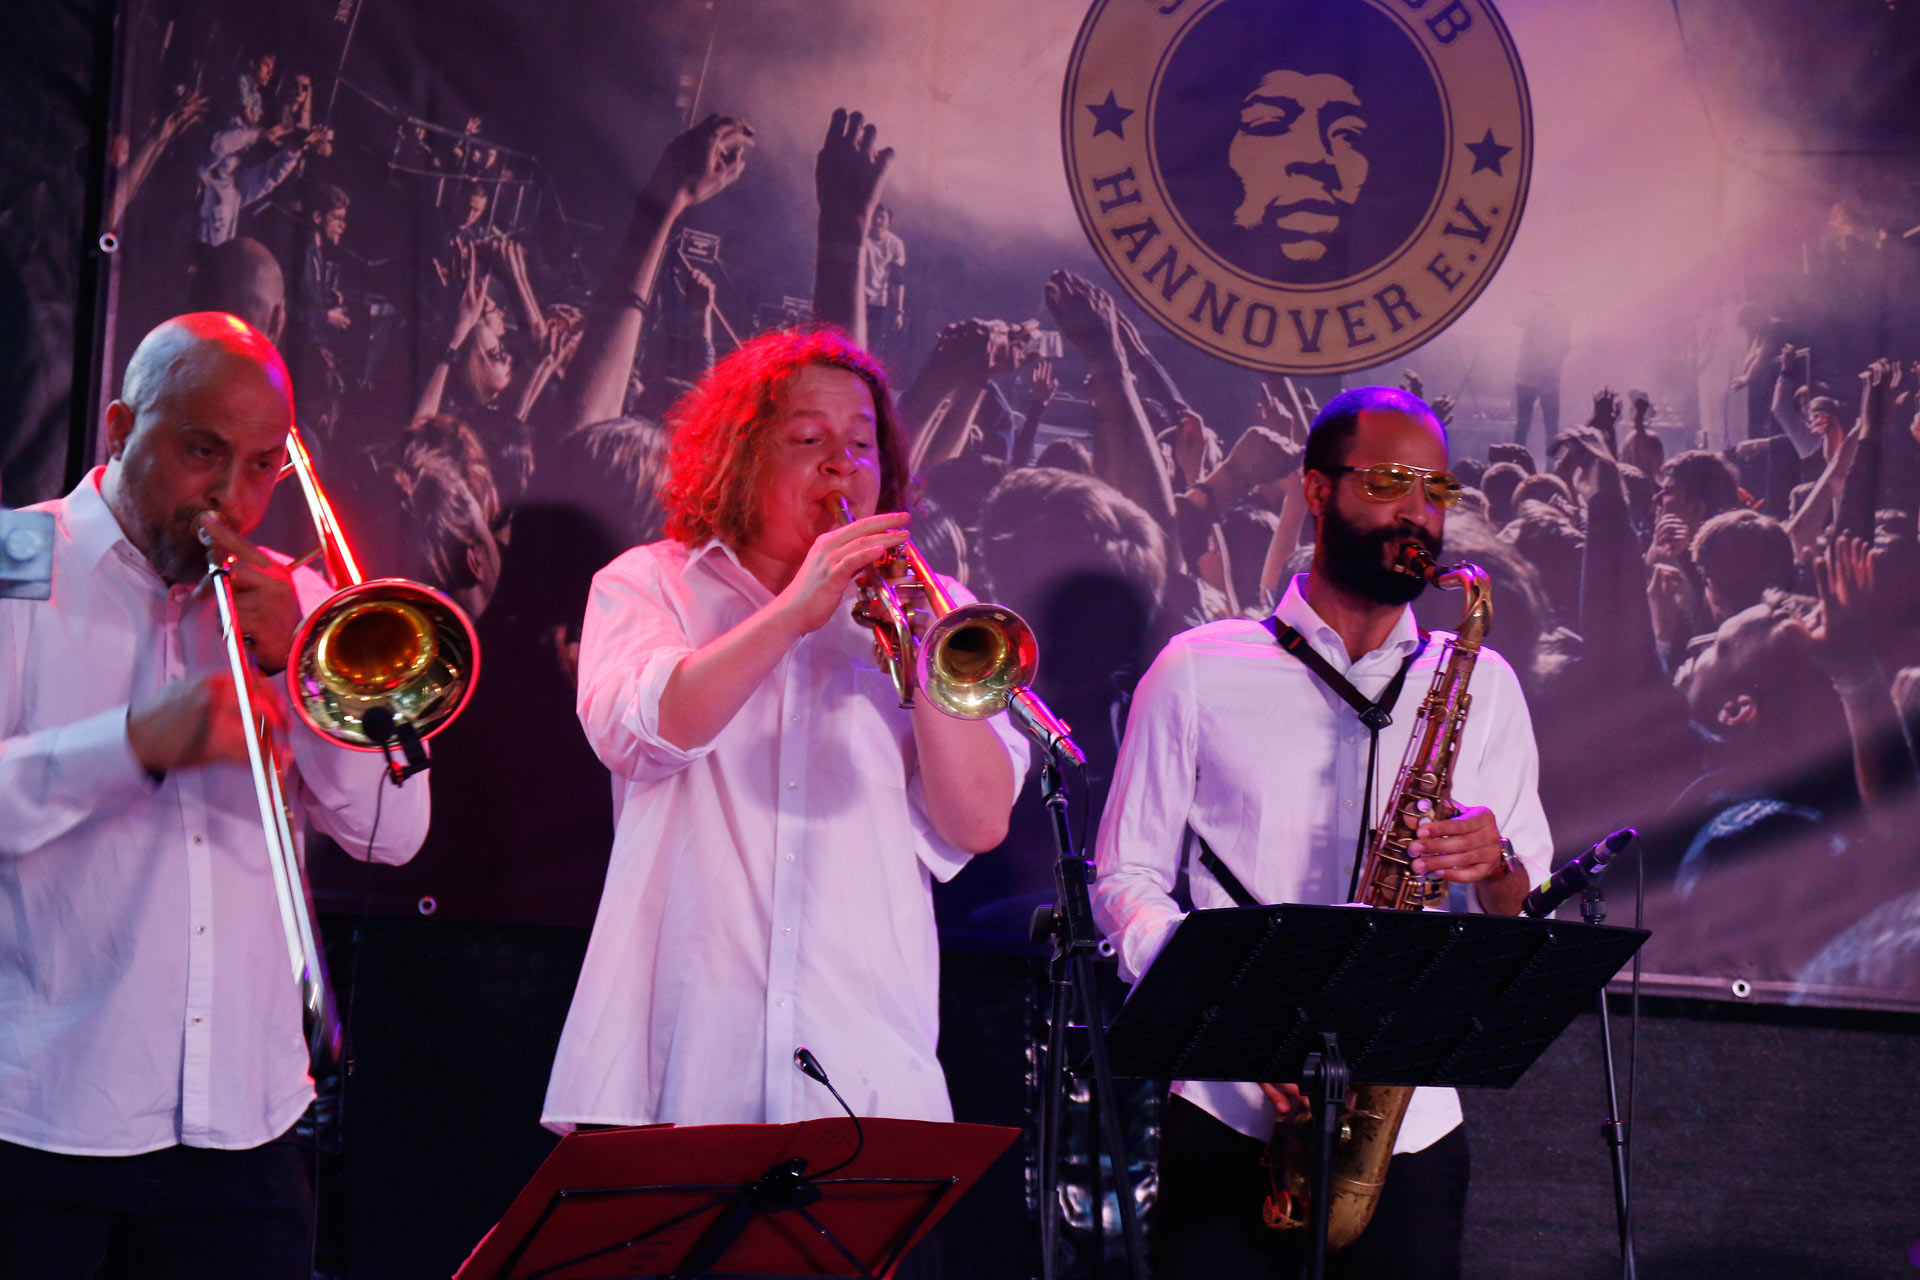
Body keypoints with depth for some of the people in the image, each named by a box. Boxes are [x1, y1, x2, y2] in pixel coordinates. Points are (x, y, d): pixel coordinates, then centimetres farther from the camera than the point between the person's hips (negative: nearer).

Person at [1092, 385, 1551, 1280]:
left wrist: (1494, 866, -13)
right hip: (1228, 1121, -2)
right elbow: (1125, 881, 3)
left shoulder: (1480, 686, 11)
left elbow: (1527, 917, 11)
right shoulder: (1200, 672, 4)